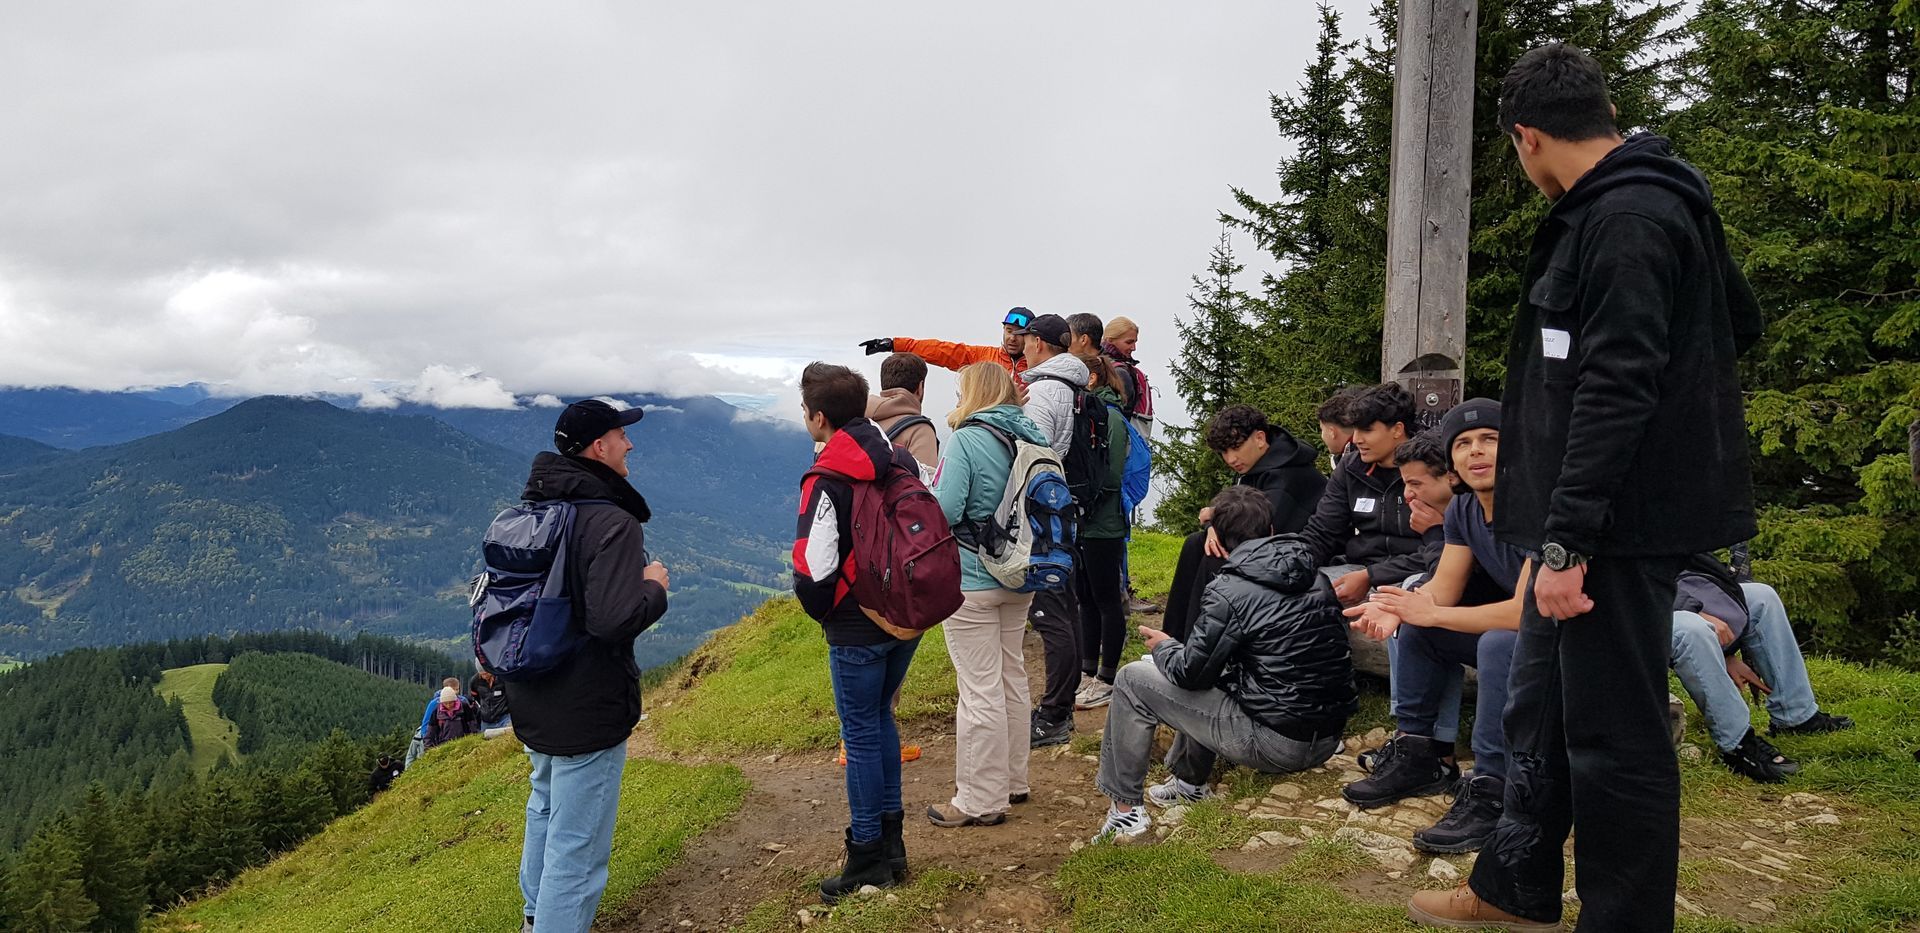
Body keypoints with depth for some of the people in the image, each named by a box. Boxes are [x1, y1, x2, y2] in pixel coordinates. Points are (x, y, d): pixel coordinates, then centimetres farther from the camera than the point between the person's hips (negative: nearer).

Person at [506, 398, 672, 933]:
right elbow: (615, 620, -33)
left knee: (546, 809, 29)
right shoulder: (612, 522, -24)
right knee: (577, 843, 2)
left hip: (532, 697, 10)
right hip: (587, 709, -9)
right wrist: (654, 588, -15)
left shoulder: (531, 507, 3)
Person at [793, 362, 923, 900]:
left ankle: (868, 857, 15)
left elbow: (813, 570, -23)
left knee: (861, 735, 5)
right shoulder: (902, 461, 3)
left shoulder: (827, 482, -19)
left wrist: (824, 614, -2)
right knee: (881, 718, 21)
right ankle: (891, 842, 28)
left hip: (857, 632, -7)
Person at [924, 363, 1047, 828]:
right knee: (1011, 677, 19)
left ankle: (980, 801, 8)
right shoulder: (1030, 437, 6)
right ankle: (1013, 781, 32)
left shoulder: (967, 440, -16)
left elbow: (943, 510, -22)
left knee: (980, 689, -1)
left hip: (972, 581, -8)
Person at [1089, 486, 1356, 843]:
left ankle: (1125, 808, 9)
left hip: (1275, 744, -8)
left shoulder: (1231, 590, -14)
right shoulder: (1317, 578, 7)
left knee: (1132, 680, 2)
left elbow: (1191, 672, -11)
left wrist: (1164, 646, 12)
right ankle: (1190, 782, 36)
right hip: (1328, 741, 8)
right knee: (1205, 682, 31)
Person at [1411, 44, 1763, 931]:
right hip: (1583, 525, 11)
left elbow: (1616, 389, -25)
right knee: (1537, 708, 20)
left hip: (1620, 525, -11)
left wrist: (1568, 540, -25)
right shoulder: (1654, 204, 13)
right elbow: (1740, 322, 24)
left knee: (1613, 736, 1)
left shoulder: (1627, 218, -18)